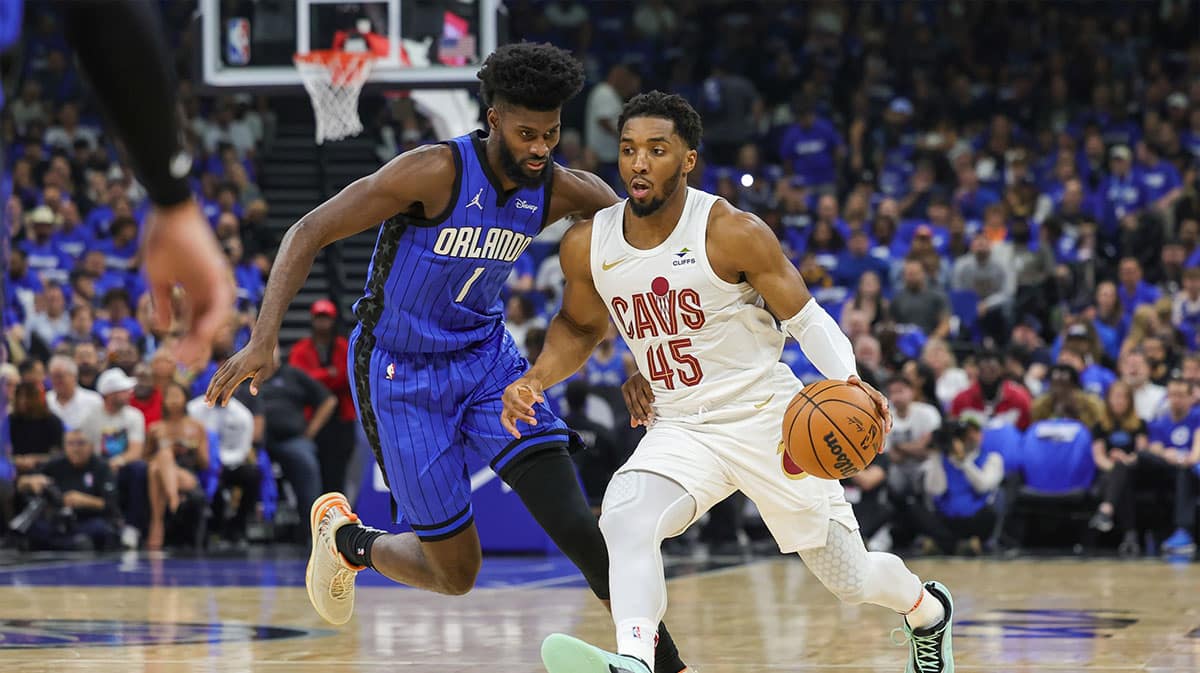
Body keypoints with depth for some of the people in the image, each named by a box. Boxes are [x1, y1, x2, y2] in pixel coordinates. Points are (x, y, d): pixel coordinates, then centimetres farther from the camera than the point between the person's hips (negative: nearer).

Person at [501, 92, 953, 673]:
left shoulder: (732, 233, -17)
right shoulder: (588, 245, -5)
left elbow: (807, 319, -9)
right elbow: (579, 325, 16)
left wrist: (849, 380, -27)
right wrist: (536, 379, -3)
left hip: (766, 419, -3)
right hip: (677, 429, 3)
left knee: (849, 578, 8)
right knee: (625, 521, -31)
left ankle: (926, 609, 41)